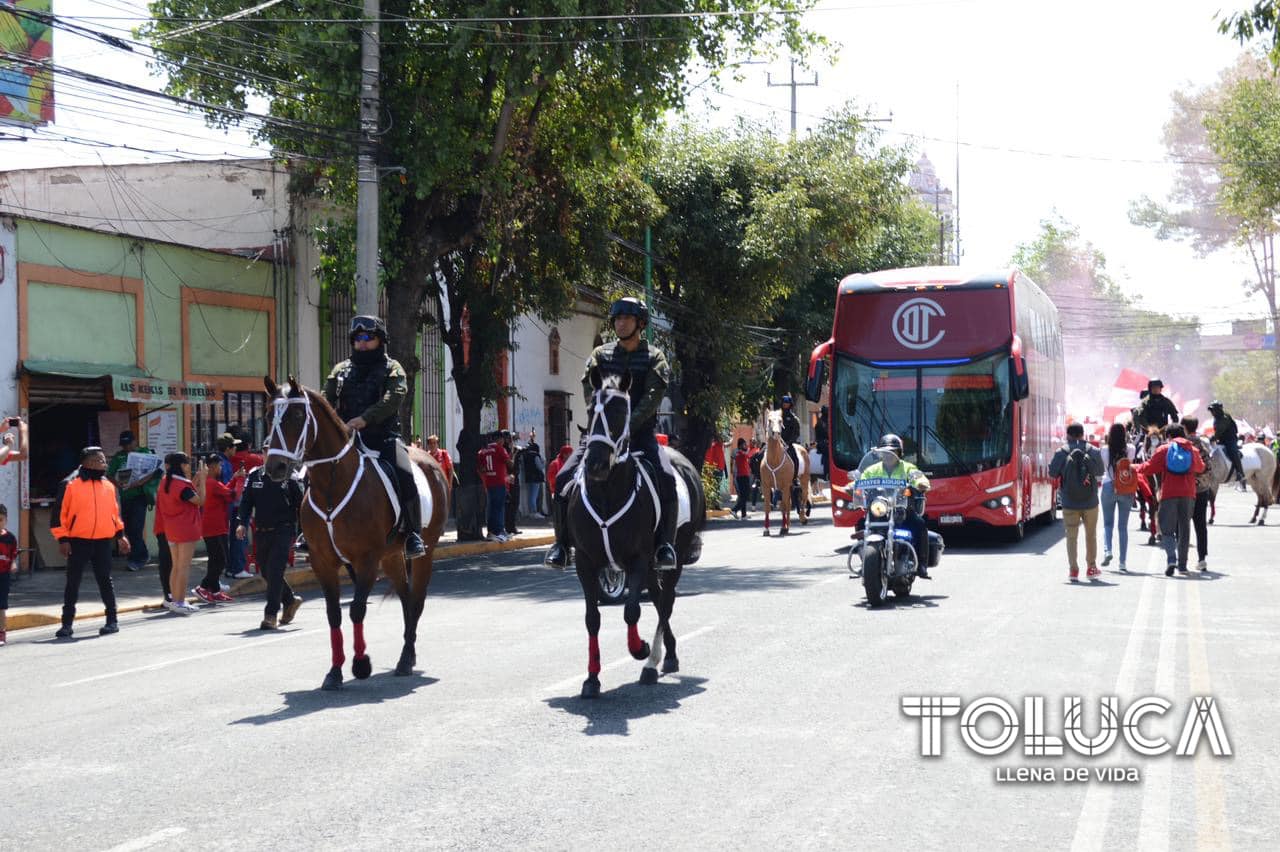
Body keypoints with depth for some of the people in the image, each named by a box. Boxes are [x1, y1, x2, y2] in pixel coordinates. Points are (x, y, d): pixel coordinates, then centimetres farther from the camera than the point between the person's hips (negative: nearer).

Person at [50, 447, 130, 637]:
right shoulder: (70, 485, -5)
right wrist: (63, 539, -9)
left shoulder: (109, 485, 9)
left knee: (105, 581, 7)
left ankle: (112, 620, 14)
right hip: (78, 542, -3)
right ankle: (67, 624, 8)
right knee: (73, 583, 2)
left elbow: (115, 512, 19)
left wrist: (120, 534, 12)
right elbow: (59, 512, -5)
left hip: (103, 542, 3)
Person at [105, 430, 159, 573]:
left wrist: (138, 482, -25)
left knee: (136, 528, -12)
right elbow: (109, 475, 5)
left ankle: (136, 559, -6)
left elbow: (153, 472, -13)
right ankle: (143, 555, 26)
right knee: (128, 529, 10)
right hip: (125, 496, 6)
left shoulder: (145, 453, -2)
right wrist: (118, 483, -16)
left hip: (139, 495, -5)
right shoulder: (118, 456, 11)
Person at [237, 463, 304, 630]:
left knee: (274, 571, -12)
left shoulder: (290, 477, -3)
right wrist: (242, 522, -9)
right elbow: (246, 501, 5)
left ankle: (271, 615, -9)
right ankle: (290, 600, 36)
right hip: (261, 532, 5)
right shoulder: (254, 476, 6)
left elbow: (300, 503, 0)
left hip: (283, 531, -5)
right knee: (266, 571, 14)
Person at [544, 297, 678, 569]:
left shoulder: (654, 357, 5)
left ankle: (665, 543, -18)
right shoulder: (600, 354, 11)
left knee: (665, 477, -27)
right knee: (564, 477, -15)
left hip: (641, 431, -2)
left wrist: (628, 425, -23)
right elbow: (590, 389, -2)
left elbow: (653, 396, -9)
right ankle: (561, 542, -6)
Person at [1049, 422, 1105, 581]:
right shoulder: (1093, 452, -5)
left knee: (1072, 535, 6)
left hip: (1069, 503, -1)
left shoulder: (1061, 453, -10)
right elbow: (1101, 471, 7)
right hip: (1090, 502, 1)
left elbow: (1052, 472, -2)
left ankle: (1073, 568, -1)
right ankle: (1092, 567, 23)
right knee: (1091, 534, 16)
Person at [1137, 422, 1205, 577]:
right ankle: (1182, 564, 12)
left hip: (1169, 494, -3)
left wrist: (1137, 468, 17)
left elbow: (1150, 468, -1)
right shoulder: (1193, 449, 12)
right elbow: (1201, 467, 27)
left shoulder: (1163, 449, -1)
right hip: (1188, 494, 3)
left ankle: (1171, 558, -22)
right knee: (1184, 529, 11)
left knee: (1167, 529, 0)